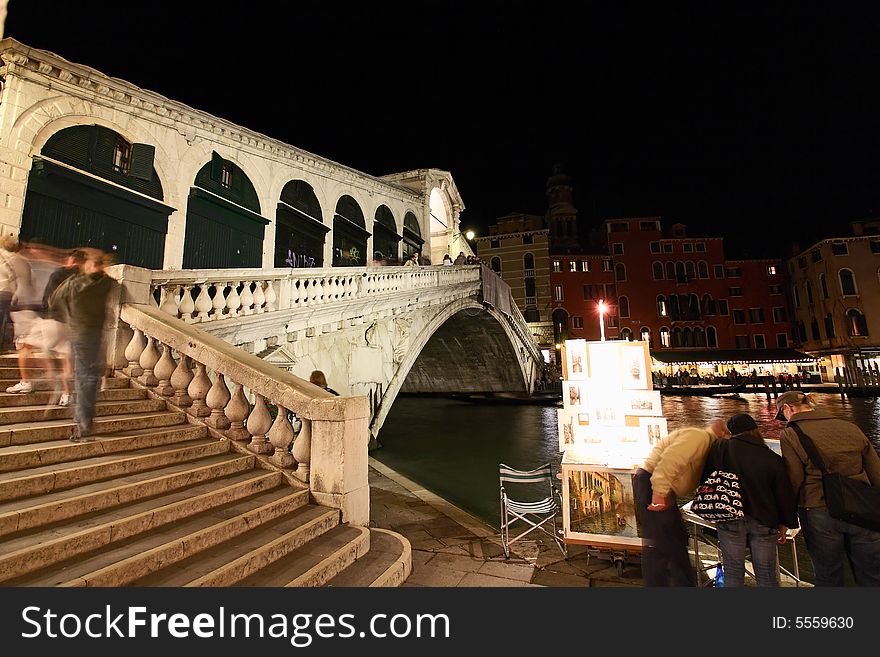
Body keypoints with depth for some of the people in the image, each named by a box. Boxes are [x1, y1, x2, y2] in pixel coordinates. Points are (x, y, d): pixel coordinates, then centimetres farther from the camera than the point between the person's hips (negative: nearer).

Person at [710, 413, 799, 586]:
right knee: (766, 575, 17)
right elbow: (785, 494, 2)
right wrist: (784, 524, 16)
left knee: (733, 572, 12)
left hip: (729, 520, -2)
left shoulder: (720, 448, -9)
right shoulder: (773, 458, -4)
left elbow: (705, 478, -3)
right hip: (763, 521, 2)